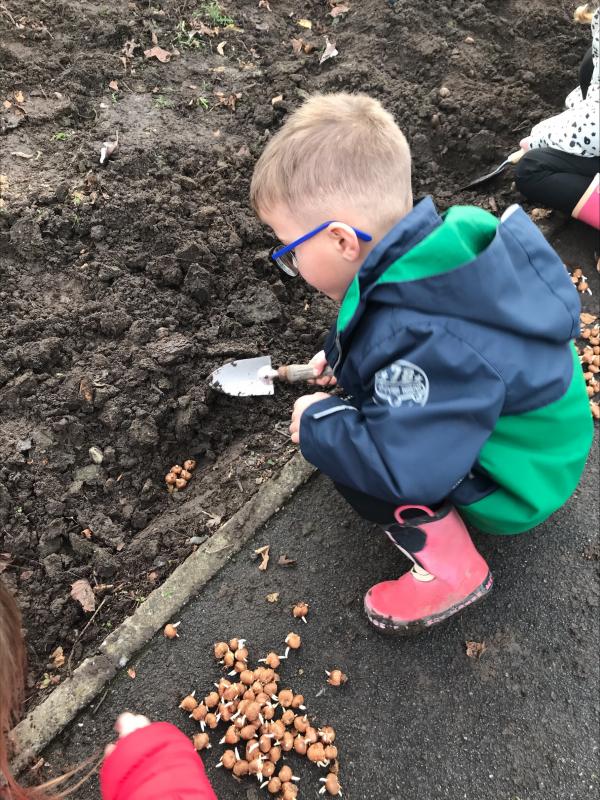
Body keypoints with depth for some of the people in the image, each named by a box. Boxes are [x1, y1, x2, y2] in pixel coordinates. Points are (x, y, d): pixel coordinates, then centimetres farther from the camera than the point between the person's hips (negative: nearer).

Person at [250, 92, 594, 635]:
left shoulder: (427, 340, -40)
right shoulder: (435, 249, -12)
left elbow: (403, 468, -42)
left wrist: (316, 421, -26)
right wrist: (341, 352, 4)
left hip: (512, 488, -8)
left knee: (336, 435, -20)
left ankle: (450, 567, -11)